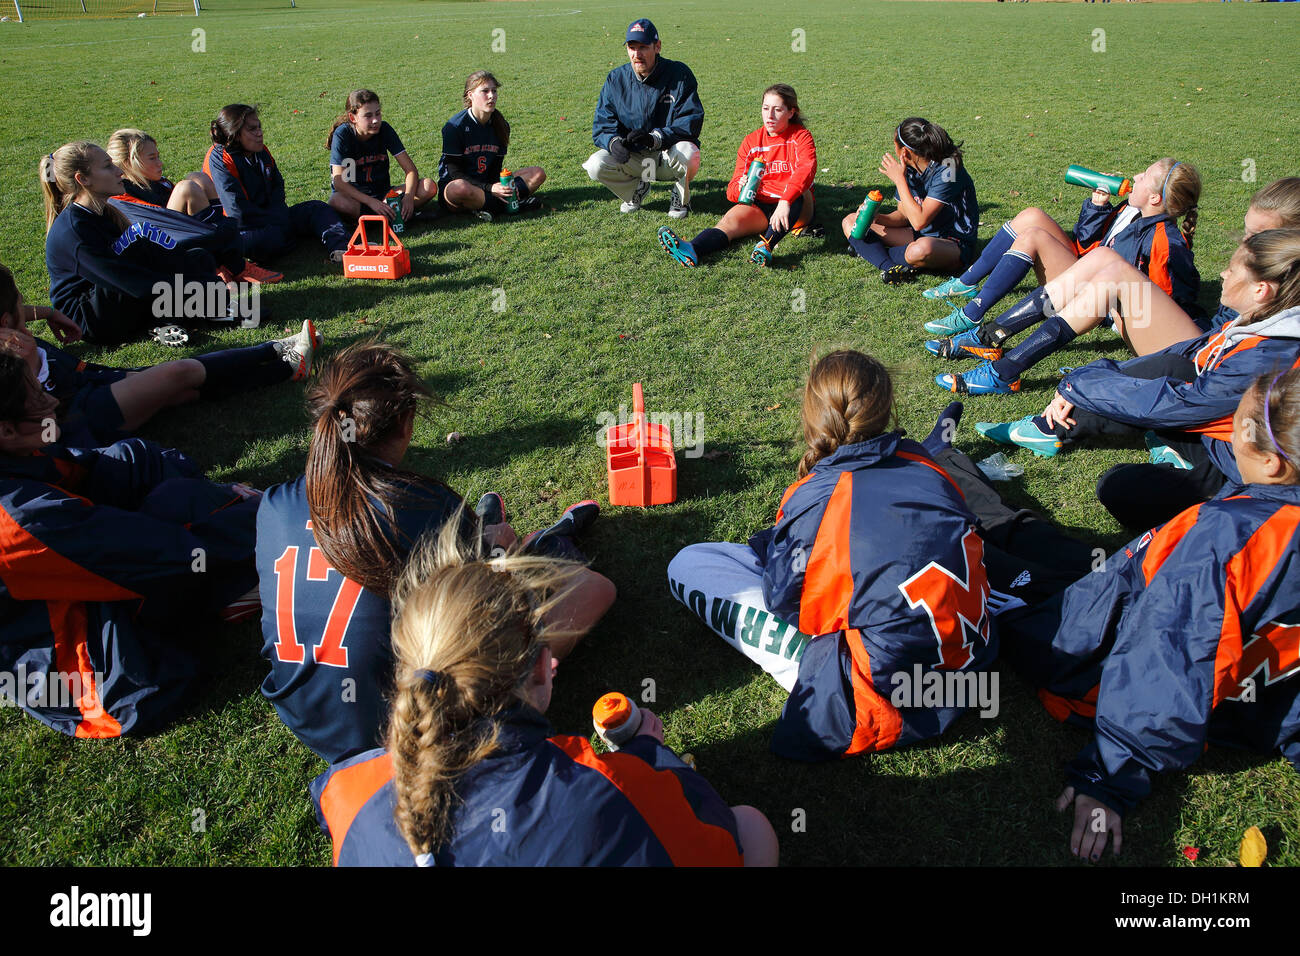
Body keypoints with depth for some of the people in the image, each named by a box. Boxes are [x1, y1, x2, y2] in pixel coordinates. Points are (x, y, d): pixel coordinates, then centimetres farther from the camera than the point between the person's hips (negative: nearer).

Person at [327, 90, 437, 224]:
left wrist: (408, 197, -28)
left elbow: (411, 170, -8)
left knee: (429, 186, -18)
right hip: (353, 196, -3)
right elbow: (339, 182, -22)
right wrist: (372, 202, -35)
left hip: (383, 193, 3)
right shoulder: (342, 135, -15)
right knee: (337, 202, -41)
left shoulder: (384, 129, -5)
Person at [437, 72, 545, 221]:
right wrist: (490, 188, -26)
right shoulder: (455, 126, -13)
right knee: (459, 189, -44)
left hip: (488, 184, 6)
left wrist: (499, 188, -17)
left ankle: (494, 205, -24)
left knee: (538, 173, -6)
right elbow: (455, 172, -15)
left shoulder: (501, 125, 5)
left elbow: (496, 169, 7)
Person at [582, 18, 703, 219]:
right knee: (596, 165, -22)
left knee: (688, 154, -37)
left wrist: (654, 138, -35)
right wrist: (614, 142, -30)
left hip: (669, 153, -3)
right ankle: (636, 188, 11)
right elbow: (602, 125, -4)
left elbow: (690, 122, -18)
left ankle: (681, 197, -1)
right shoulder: (616, 79, -2)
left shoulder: (679, 74, -11)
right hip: (633, 156, 3)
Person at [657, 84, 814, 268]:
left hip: (796, 207, -2)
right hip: (760, 206, 2)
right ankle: (692, 250, -58)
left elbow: (806, 169, -25)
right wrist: (740, 187, -23)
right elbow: (733, 188, 5)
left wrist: (785, 202, -43)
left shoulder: (801, 137, -3)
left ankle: (766, 246, -57)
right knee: (731, 219, -27)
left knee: (799, 191, -36)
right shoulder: (751, 141, 8)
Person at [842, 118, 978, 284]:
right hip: (921, 235, 8)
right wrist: (878, 217, -15)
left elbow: (919, 221, -30)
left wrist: (899, 179, -22)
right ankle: (891, 267, -22)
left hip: (955, 244, -8)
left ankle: (871, 250, -15)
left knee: (922, 249, -46)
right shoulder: (909, 169, 0)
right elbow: (903, 215, 7)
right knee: (850, 221, 0)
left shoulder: (946, 170, -22)